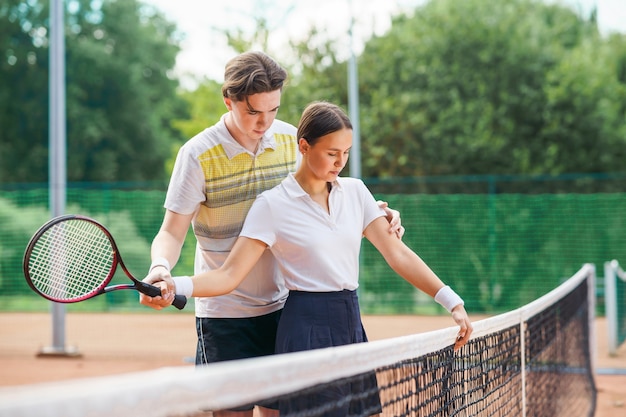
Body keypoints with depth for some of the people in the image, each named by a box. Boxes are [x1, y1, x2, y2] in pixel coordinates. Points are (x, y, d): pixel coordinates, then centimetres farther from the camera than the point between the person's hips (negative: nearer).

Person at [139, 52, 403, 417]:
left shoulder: (291, 140, 0)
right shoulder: (198, 155, -12)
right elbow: (172, 233, -10)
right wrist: (161, 267, -32)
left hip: (282, 306, 4)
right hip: (225, 314, -4)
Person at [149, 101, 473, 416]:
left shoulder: (355, 191, 7)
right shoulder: (273, 205, -8)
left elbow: (397, 254, 3)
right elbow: (230, 275, -13)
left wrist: (452, 302, -7)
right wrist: (175, 286, -31)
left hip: (352, 325, 5)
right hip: (308, 329, -5)